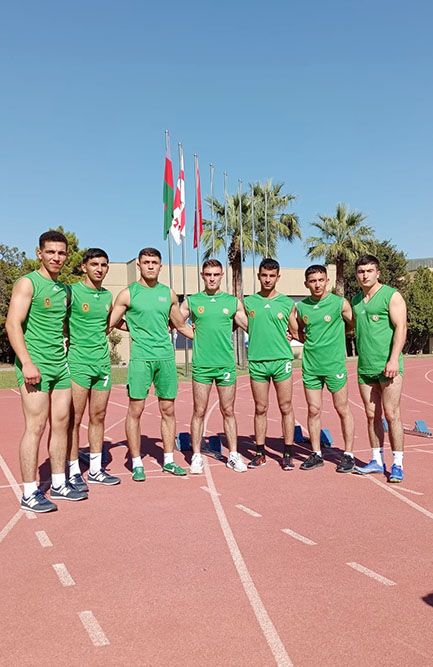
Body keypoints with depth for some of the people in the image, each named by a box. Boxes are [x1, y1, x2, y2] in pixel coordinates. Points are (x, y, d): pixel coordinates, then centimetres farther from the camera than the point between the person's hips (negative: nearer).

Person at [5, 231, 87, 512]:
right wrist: (27, 363, -21)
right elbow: (13, 324, -13)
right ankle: (30, 493, 6)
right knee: (36, 427, -5)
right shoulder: (28, 283, -6)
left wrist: (67, 355, 13)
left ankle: (58, 484, 21)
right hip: (36, 366, -7)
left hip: (61, 365, 7)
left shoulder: (64, 289, 15)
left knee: (61, 424, 9)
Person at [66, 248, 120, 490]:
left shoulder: (108, 296, 12)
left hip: (103, 362, 6)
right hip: (78, 362, -6)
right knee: (74, 419, -1)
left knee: (98, 417, 11)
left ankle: (96, 469, 21)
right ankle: (74, 472, 10)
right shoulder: (72, 292, -6)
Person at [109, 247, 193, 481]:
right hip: (141, 357, -3)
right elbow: (109, 324, 3)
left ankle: (168, 460, 19)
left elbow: (181, 326, 22)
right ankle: (137, 463, 11)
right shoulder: (128, 294, 1)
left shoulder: (168, 293, 12)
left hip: (166, 356, 4)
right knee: (135, 410, -1)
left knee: (168, 410, 8)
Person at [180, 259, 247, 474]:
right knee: (199, 412, 5)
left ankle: (233, 455, 20)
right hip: (201, 365, -1)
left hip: (226, 365, 1)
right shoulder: (191, 302, 3)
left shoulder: (233, 302, 6)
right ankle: (196, 456, 15)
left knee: (228, 412, 9)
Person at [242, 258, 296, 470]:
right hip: (256, 361, 1)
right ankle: (260, 452, 19)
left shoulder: (287, 303, 4)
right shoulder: (248, 302, 6)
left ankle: (288, 453, 13)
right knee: (260, 409, 8)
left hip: (282, 360, -1)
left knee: (286, 408, 4)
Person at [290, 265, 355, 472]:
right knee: (313, 411, 8)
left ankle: (348, 454, 17)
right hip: (310, 366, 3)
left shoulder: (340, 303, -5)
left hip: (335, 364, -3)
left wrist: (332, 336, 2)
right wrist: (313, 341, 3)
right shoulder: (300, 307, 5)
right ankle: (316, 454, 20)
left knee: (343, 410, 5)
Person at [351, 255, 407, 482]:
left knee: (392, 415, -3)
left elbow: (400, 328, -10)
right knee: (372, 416, 9)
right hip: (365, 368, 6)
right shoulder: (355, 300, 16)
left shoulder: (391, 295, -2)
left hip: (387, 366, -5)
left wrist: (393, 359, -18)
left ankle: (397, 464, 6)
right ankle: (377, 461, 18)